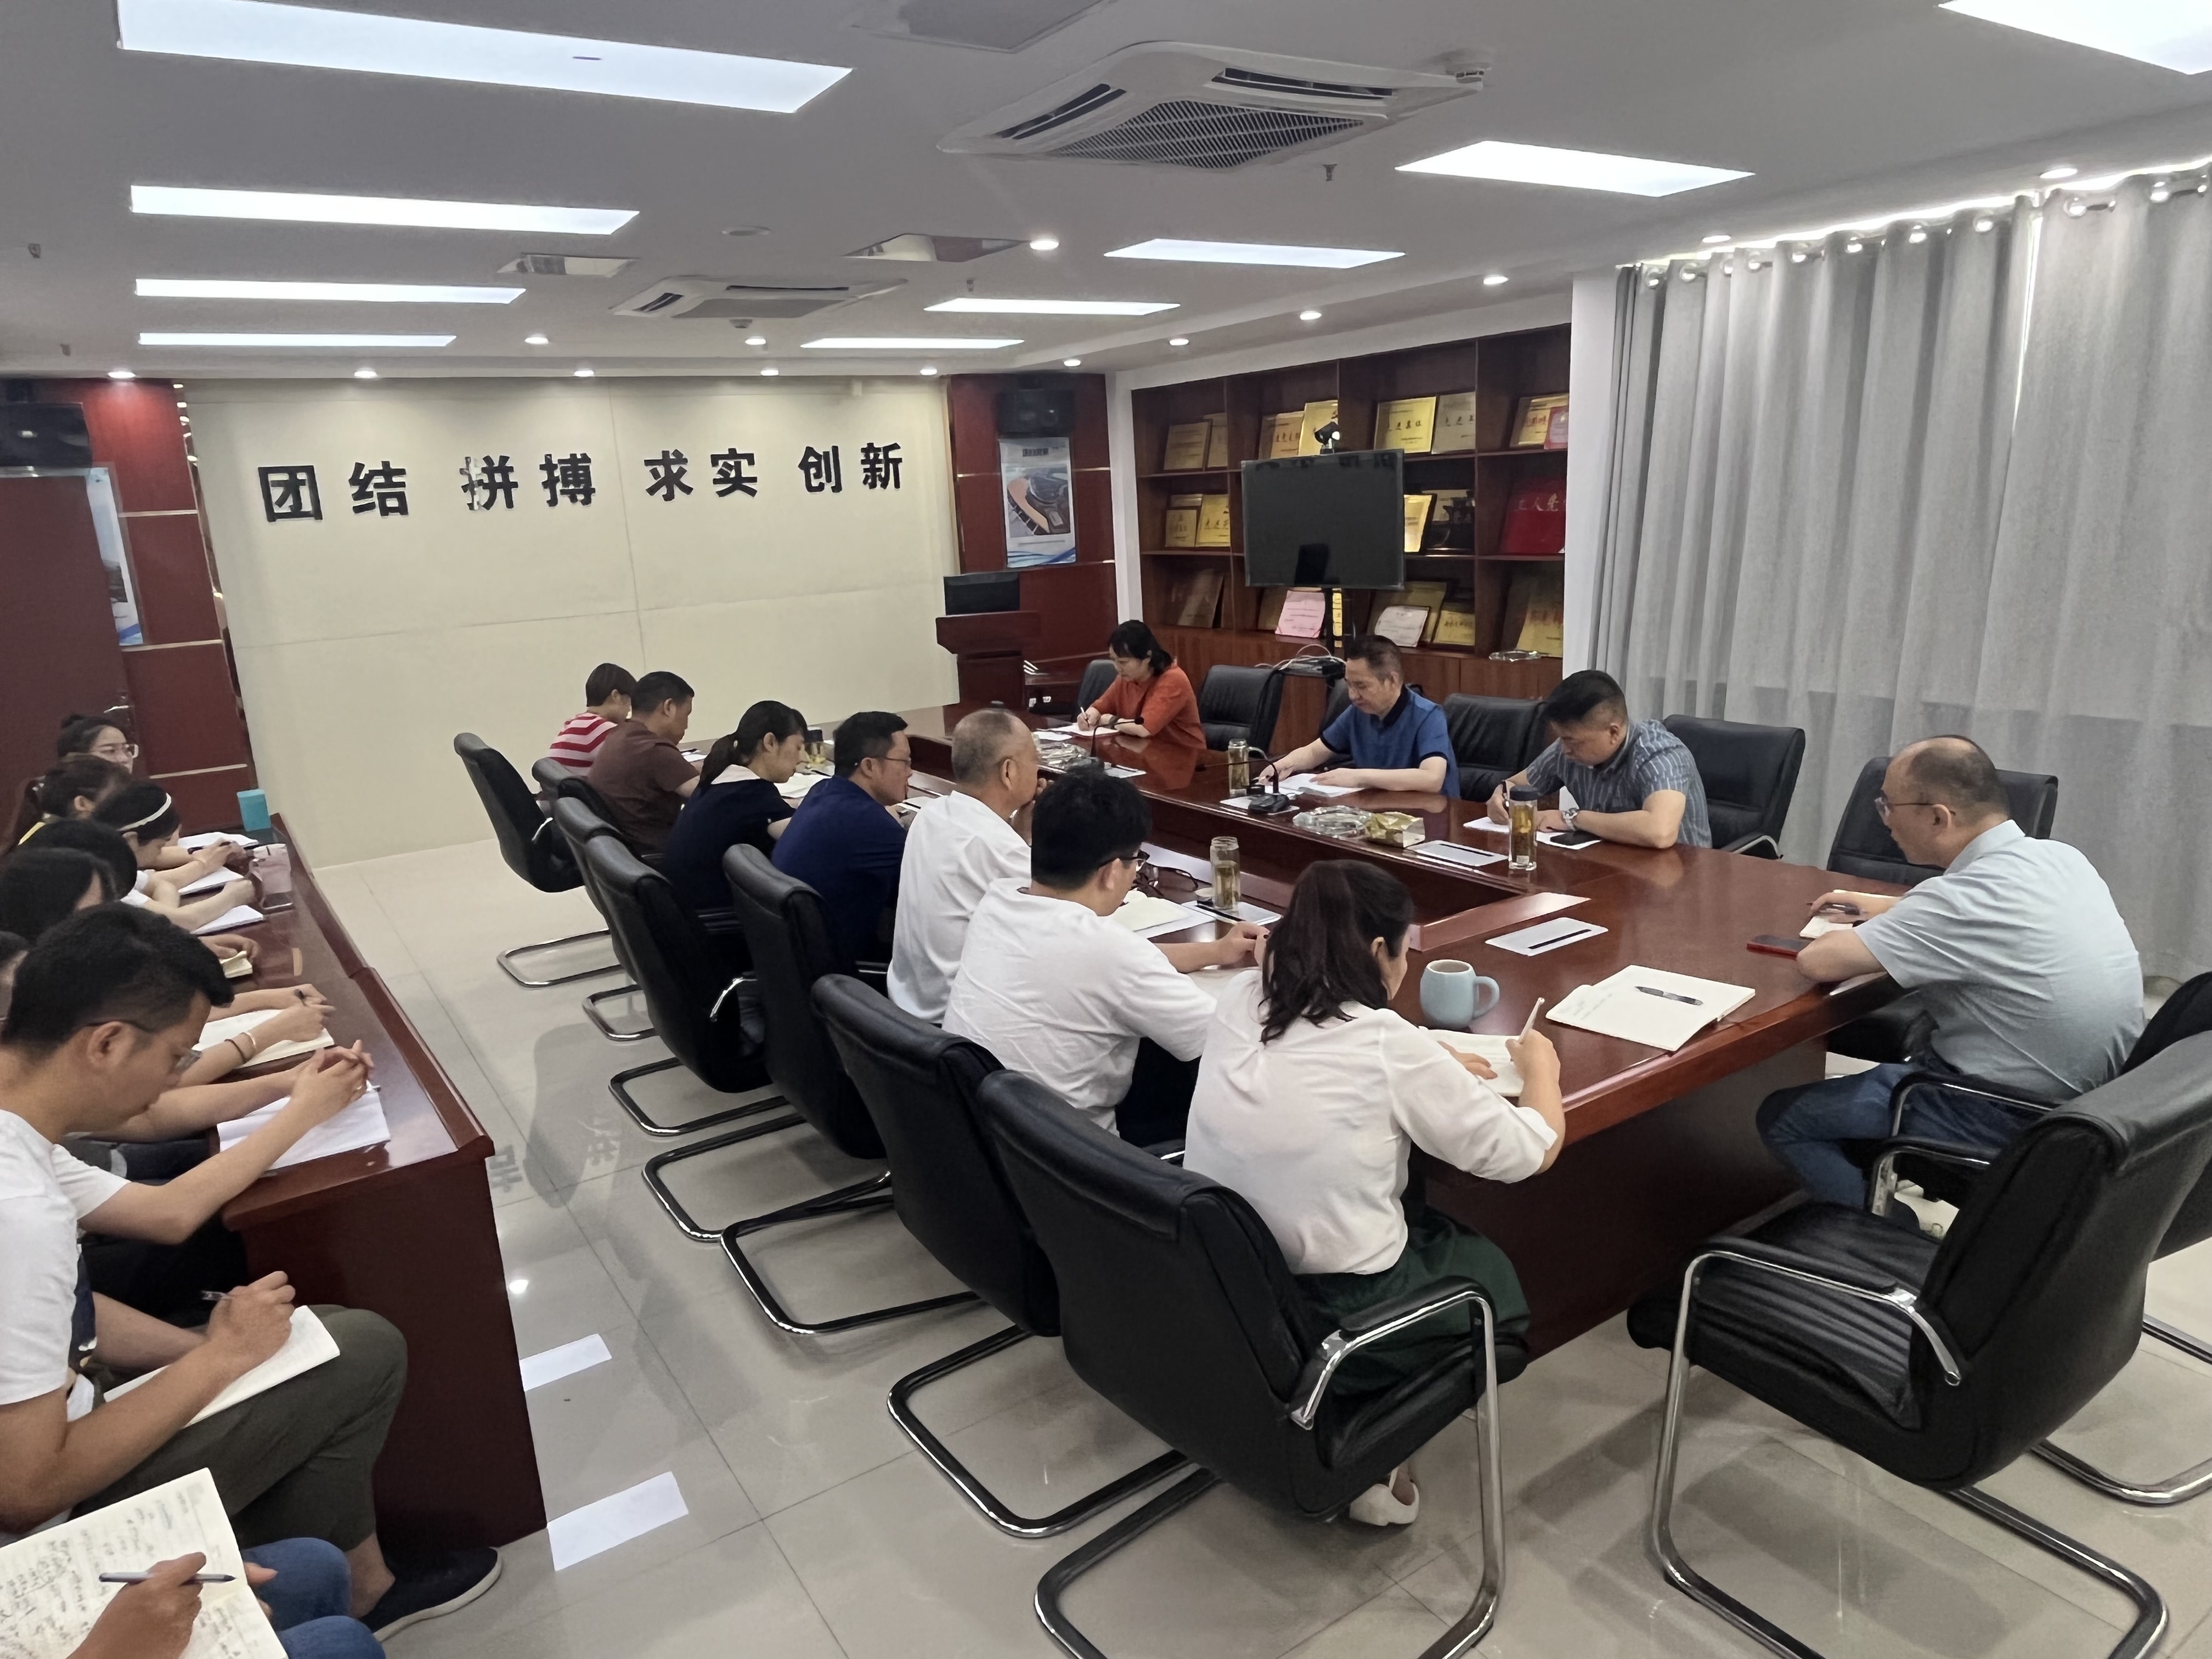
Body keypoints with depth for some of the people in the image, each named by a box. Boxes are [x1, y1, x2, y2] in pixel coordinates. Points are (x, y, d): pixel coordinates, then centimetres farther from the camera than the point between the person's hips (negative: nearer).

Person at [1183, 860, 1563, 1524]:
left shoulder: (1241, 1000, -5)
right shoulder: (1389, 1045, -21)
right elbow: (1533, 1152, -8)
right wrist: (1541, 1069, 11)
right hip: (1327, 1324, -5)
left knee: (1425, 1218, 28)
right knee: (1493, 1272, 24)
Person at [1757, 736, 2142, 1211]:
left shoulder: (1969, 896, -28)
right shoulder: (2060, 857, -1)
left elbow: (1817, 962, -29)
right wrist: (1890, 906, 18)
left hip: (2007, 1121, -9)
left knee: (1781, 1116, 0)